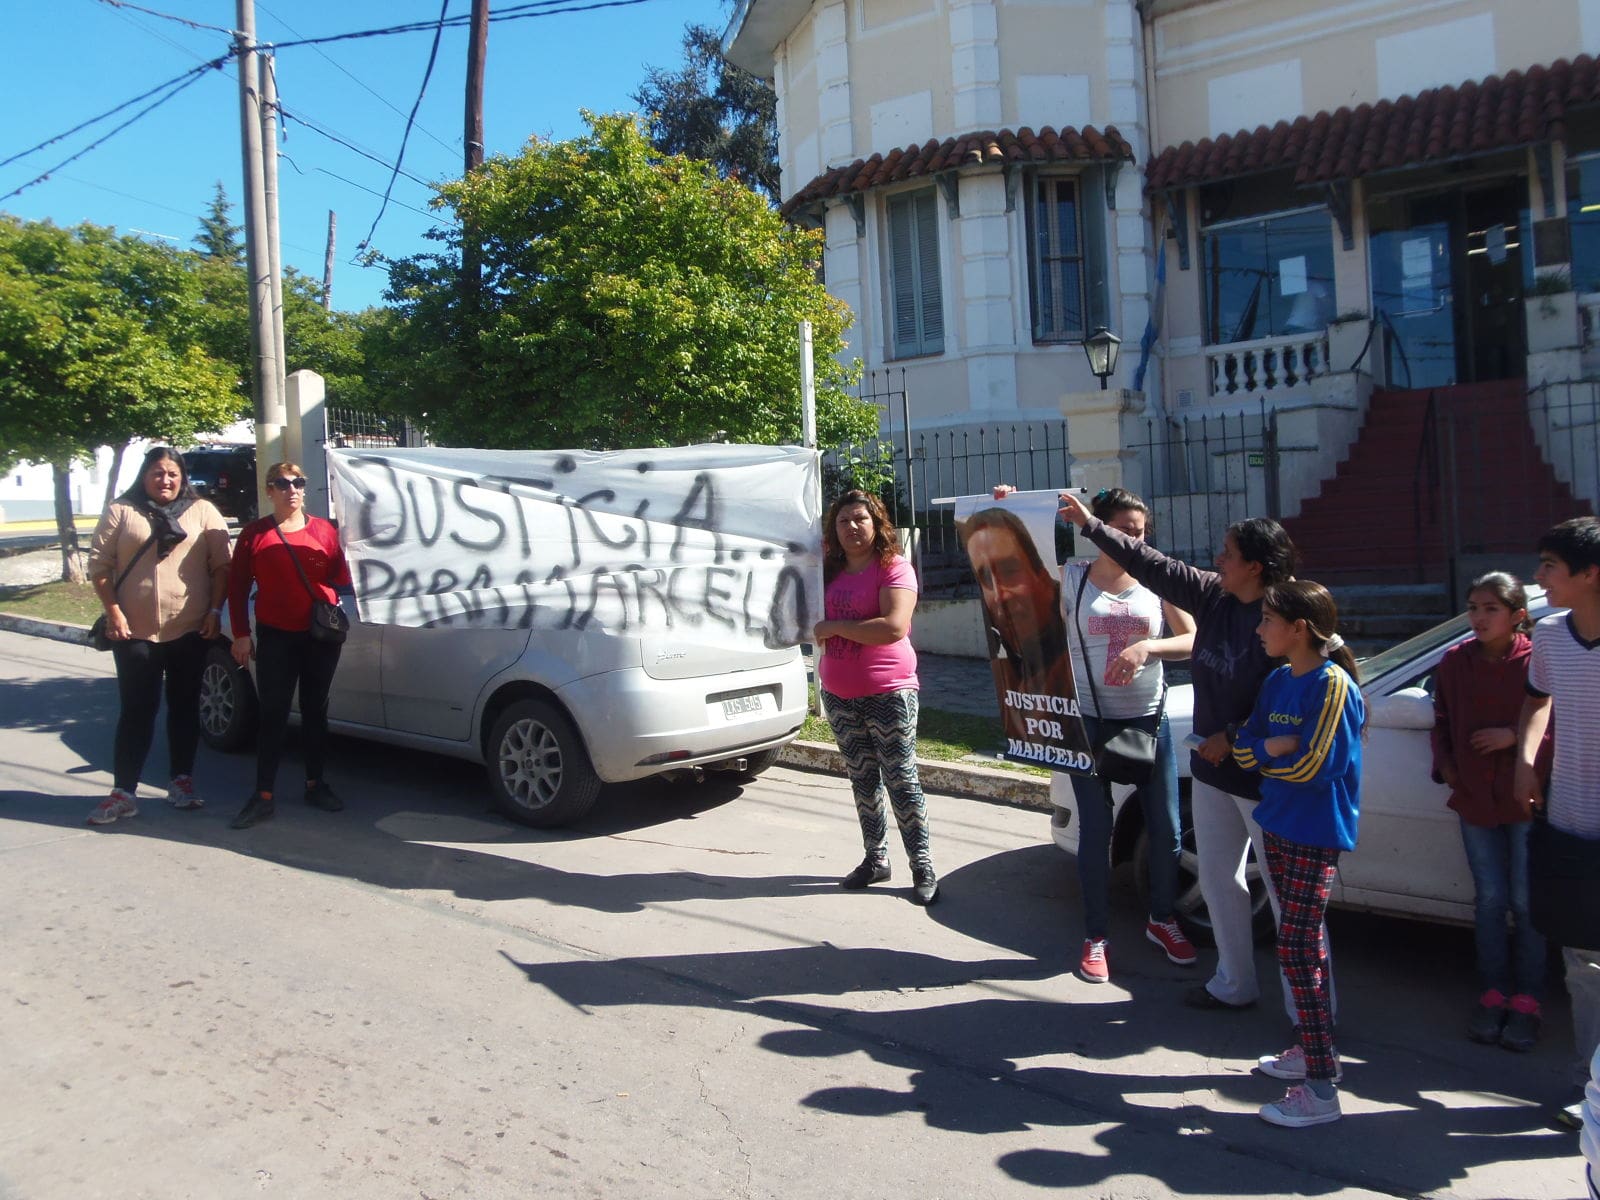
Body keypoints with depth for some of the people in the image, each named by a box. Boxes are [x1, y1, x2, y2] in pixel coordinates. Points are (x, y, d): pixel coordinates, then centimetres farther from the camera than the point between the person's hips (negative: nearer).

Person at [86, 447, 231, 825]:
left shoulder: (203, 512, 7)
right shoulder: (120, 511, 6)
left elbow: (222, 565, 4)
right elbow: (99, 564, 3)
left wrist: (214, 611, -5)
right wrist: (113, 612, -7)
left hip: (190, 630, 1)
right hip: (135, 631, -1)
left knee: (185, 708, 9)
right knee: (136, 711, 0)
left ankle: (182, 781, 20)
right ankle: (123, 793, 5)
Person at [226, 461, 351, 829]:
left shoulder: (325, 531, 4)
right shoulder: (254, 534, 2)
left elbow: (342, 578, 5)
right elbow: (238, 588, 2)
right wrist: (241, 634, -2)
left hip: (321, 635, 1)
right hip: (276, 637, -1)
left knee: (315, 711, 11)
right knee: (272, 714, -1)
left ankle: (315, 784, 22)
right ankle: (264, 796, 3)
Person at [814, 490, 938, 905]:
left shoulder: (894, 570, -11)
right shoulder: (829, 572, 10)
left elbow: (894, 627, -24)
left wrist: (835, 627, -17)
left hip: (887, 692, -6)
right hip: (838, 694, 7)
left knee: (901, 779, -3)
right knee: (862, 779, 13)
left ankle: (922, 866, 6)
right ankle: (875, 858, 24)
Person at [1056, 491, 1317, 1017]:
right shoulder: (1216, 598, 1)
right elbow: (1155, 566, 7)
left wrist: (1232, 736, -17)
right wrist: (1090, 524, 10)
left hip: (1264, 779, -8)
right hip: (1212, 771, 8)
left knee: (1287, 893, 2)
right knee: (1219, 881, 17)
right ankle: (1234, 984, 33)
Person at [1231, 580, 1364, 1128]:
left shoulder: (1333, 684, -16)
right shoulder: (1277, 681, 8)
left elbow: (1315, 764, -21)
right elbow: (1244, 749, 6)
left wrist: (1267, 756, -6)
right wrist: (1280, 747, -14)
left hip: (1316, 834, -8)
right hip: (1278, 825, 8)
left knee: (1297, 948, -9)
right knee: (1305, 941, 17)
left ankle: (1321, 1089, -3)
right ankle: (1308, 1048, 30)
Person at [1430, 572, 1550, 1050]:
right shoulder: (1454, 663, 2)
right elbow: (1442, 724, 12)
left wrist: (1516, 735, -19)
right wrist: (1447, 769, 1)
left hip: (1526, 799, -3)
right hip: (1475, 799, 3)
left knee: (1525, 902, 5)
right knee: (1489, 900, 11)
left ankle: (1525, 1002, 17)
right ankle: (1493, 994, 22)